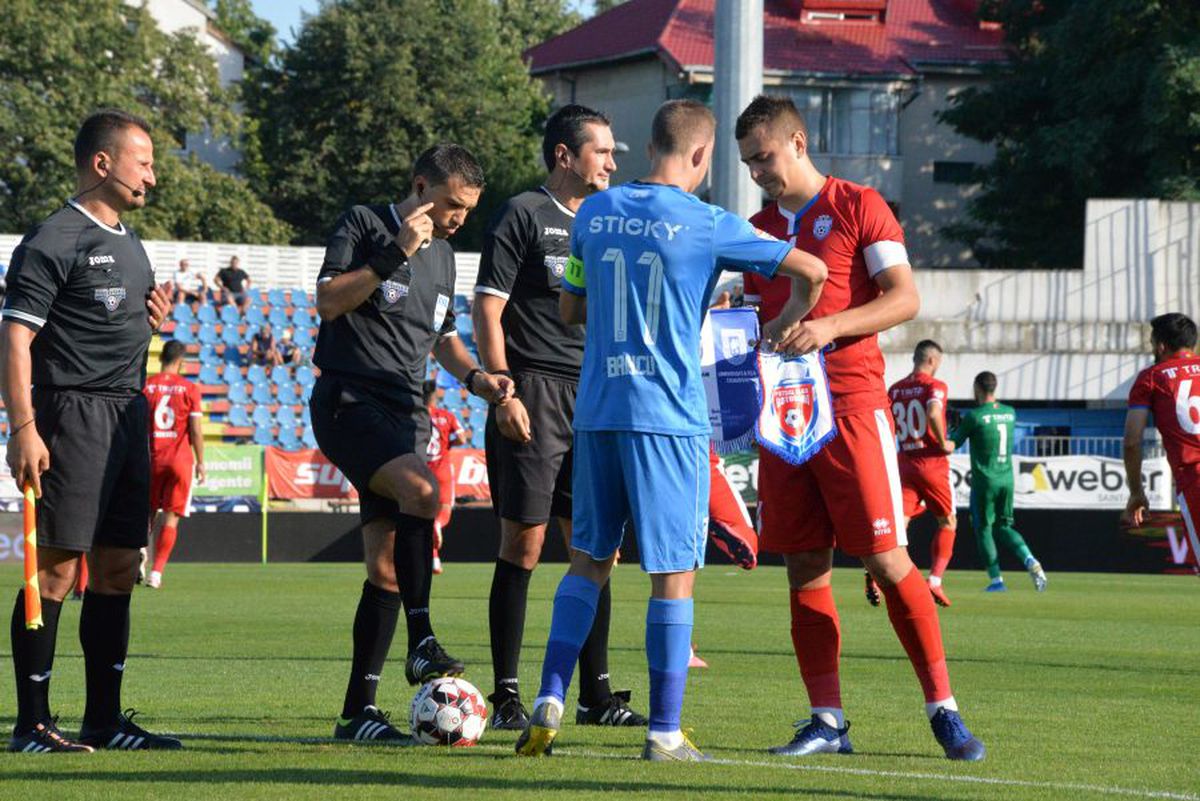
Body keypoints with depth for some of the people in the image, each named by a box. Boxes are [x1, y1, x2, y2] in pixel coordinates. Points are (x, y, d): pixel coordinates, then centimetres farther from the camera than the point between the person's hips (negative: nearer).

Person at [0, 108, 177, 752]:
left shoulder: (128, 243, 19)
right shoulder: (53, 241, -9)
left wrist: (152, 324, 7)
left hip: (129, 415, 9)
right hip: (73, 413, -9)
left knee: (117, 569, 9)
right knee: (56, 569, -8)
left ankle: (103, 721, 14)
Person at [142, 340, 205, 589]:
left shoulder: (145, 387, 1)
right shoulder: (189, 389, -3)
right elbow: (196, 430, -6)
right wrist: (200, 462, 3)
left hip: (151, 458, 1)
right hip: (180, 458, -1)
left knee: (148, 512, 18)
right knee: (171, 518, 1)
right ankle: (156, 572, -6)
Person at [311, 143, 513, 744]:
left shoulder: (442, 256, 19)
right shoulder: (363, 224, -3)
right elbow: (329, 301, -15)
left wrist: (474, 377, 10)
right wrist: (396, 254, -20)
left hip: (404, 412, 8)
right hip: (348, 399, -8)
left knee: (386, 568, 3)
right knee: (420, 491, -32)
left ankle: (358, 710, 6)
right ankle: (421, 645, -27)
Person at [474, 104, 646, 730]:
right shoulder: (522, 215, -4)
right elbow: (487, 310, -8)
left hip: (592, 400, 7)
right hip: (534, 396, -7)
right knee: (523, 544, -5)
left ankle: (595, 695, 12)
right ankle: (506, 697, -1)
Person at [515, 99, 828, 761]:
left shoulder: (595, 212, 7)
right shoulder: (707, 226, -7)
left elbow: (570, 308, 18)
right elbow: (811, 271, -7)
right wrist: (785, 327, 11)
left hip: (597, 411, 5)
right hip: (669, 416, -5)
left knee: (589, 558, 16)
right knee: (674, 572, 0)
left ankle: (550, 701, 6)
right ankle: (664, 732, 0)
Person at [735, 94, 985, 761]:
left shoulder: (858, 207, 0)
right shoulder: (758, 230, 17)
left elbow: (905, 299, -8)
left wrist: (830, 326, -21)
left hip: (852, 404, -5)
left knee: (886, 557, -9)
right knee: (805, 567, 2)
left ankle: (943, 708, -2)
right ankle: (827, 721, 5)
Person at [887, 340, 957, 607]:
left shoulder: (895, 389, 10)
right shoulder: (934, 386, -7)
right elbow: (933, 414, -26)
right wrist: (943, 443, -14)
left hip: (905, 463, 4)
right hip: (933, 462, -4)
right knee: (948, 522, 13)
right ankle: (935, 581, 2)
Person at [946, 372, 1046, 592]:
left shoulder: (973, 416, -12)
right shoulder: (1010, 413, 5)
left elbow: (950, 446, -10)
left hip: (984, 481, -5)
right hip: (1007, 479, 5)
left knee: (983, 529, 8)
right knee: (1004, 526, 16)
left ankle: (996, 579, 2)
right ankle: (1030, 561, -8)